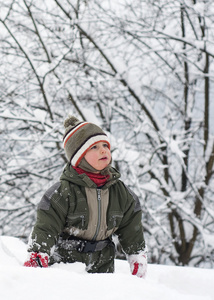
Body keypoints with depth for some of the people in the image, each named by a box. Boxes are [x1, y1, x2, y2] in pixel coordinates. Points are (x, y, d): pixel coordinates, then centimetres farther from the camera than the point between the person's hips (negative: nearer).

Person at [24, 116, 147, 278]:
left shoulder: (120, 192, 3)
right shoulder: (63, 192, -13)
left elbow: (132, 231, 13)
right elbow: (45, 229, -12)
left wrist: (139, 264, 12)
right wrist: (36, 259, -23)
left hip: (102, 268, 4)